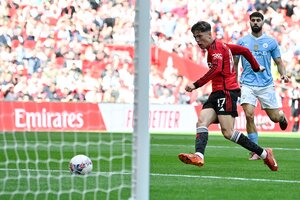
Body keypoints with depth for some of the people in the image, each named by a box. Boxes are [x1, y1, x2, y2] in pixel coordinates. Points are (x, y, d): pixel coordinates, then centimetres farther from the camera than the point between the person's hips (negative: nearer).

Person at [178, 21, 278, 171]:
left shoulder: (216, 47, -8)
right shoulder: (222, 46, 22)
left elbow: (216, 69, -25)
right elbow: (244, 51, 32)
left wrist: (196, 85, -30)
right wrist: (256, 68, 46)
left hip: (226, 91, -10)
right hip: (217, 93, 10)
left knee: (227, 132, -16)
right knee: (202, 122, -13)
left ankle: (264, 154, -5)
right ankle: (198, 156, -35)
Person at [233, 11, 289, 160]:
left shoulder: (271, 42, 6)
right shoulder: (242, 42, 7)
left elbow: (278, 62, 11)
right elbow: (235, 63, 14)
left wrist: (283, 74, -8)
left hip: (266, 85, 0)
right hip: (247, 84, 0)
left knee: (275, 117, 3)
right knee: (249, 115, -17)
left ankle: (281, 115, 43)